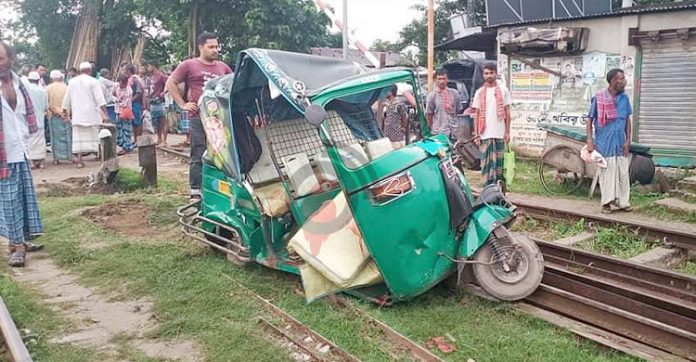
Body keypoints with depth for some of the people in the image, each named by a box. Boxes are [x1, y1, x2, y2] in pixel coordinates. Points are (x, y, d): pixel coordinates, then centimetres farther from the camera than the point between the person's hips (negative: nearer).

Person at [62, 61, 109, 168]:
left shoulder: (72, 81, 7)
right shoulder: (93, 81, -6)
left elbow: (67, 99, 14)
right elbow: (100, 99, -13)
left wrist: (65, 111, 27)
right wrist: (105, 114, -15)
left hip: (77, 115, 3)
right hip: (92, 115, -3)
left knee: (79, 137, 2)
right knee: (93, 136, 8)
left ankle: (79, 160, -3)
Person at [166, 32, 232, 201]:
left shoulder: (223, 67, 14)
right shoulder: (189, 65, 1)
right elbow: (171, 83, 4)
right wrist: (183, 104, -2)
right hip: (199, 118, -4)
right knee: (199, 157, -2)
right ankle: (195, 192, 5)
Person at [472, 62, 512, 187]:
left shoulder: (503, 90, 5)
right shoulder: (479, 92, 7)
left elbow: (507, 112, 6)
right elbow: (476, 114, 7)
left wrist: (507, 132, 0)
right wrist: (476, 134, 0)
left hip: (500, 134, 0)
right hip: (485, 134, 0)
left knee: (498, 161, 4)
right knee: (486, 162, 0)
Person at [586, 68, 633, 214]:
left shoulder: (624, 98, 4)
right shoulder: (598, 98, -8)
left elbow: (628, 120, 10)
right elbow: (590, 120, -3)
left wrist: (628, 140, 4)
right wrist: (590, 140, -10)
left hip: (620, 142, 4)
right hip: (604, 142, -4)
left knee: (623, 172, 6)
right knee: (607, 171, 3)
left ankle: (622, 201, 17)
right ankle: (606, 202, 14)